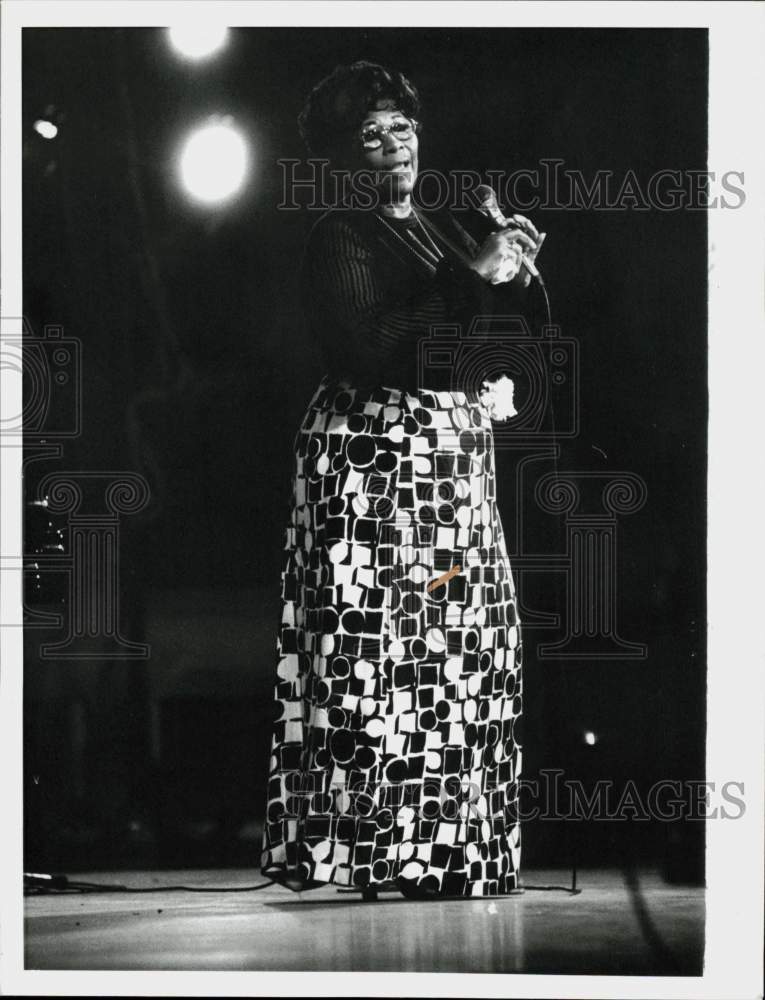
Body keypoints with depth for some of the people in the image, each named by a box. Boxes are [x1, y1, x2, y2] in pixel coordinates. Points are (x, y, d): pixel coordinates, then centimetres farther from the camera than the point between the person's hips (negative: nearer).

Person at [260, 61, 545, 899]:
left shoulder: (444, 231, 18)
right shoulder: (339, 239, -4)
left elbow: (492, 351, 20)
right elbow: (366, 350, -19)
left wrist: (513, 272, 4)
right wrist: (469, 277, -16)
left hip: (458, 459, 7)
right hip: (373, 458, -7)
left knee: (466, 638, 5)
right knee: (381, 642, -11)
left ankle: (447, 831, 13)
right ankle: (372, 840, -4)